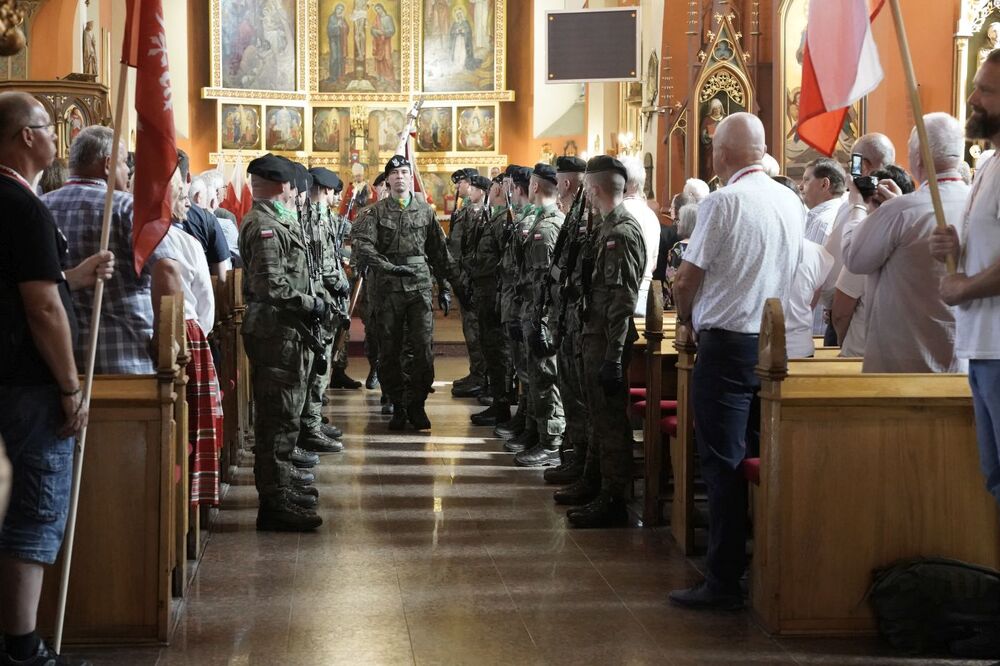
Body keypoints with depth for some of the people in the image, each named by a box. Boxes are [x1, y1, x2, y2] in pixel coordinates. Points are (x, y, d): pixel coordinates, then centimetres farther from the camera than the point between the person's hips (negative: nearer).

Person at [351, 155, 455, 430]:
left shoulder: (425, 211, 10)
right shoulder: (376, 212, 3)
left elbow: (440, 252, 14)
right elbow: (363, 245, -12)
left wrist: (446, 286, 11)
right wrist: (390, 267, -22)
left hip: (420, 286, 1)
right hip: (389, 288, -1)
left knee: (423, 347, -6)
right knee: (389, 351, 4)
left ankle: (416, 404, 7)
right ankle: (398, 406, 16)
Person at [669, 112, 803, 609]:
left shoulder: (723, 202, -12)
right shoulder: (791, 202, 8)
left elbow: (688, 278, -11)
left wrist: (686, 320, 11)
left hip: (728, 343, -7)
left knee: (723, 463, -3)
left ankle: (724, 582, -2)